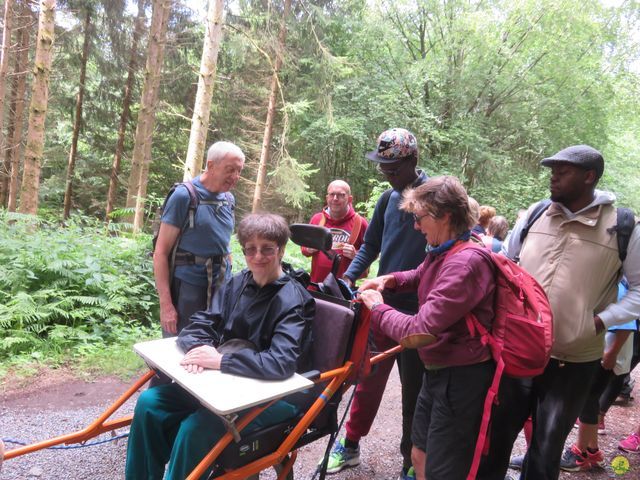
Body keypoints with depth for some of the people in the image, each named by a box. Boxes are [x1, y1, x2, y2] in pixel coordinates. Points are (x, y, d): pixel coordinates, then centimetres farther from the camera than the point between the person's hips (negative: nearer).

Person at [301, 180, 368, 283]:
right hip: (316, 283, 3)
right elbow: (304, 247, 18)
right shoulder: (316, 219, 6)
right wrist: (309, 249, -4)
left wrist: (356, 255, -15)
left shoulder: (359, 222, -3)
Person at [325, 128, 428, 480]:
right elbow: (370, 246, 16)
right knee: (368, 378, 15)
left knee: (414, 389, 9)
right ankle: (350, 446, 32)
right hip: (381, 303, 5)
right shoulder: (388, 199, 9)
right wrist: (349, 278, 3)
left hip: (416, 311, -5)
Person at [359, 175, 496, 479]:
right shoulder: (442, 253, 5)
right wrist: (388, 280, 6)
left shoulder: (466, 262, -28)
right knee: (421, 455, 23)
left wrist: (377, 308, -14)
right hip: (438, 371, 10)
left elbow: (419, 330, -31)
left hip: (461, 378, -10)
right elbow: (420, 278, 27)